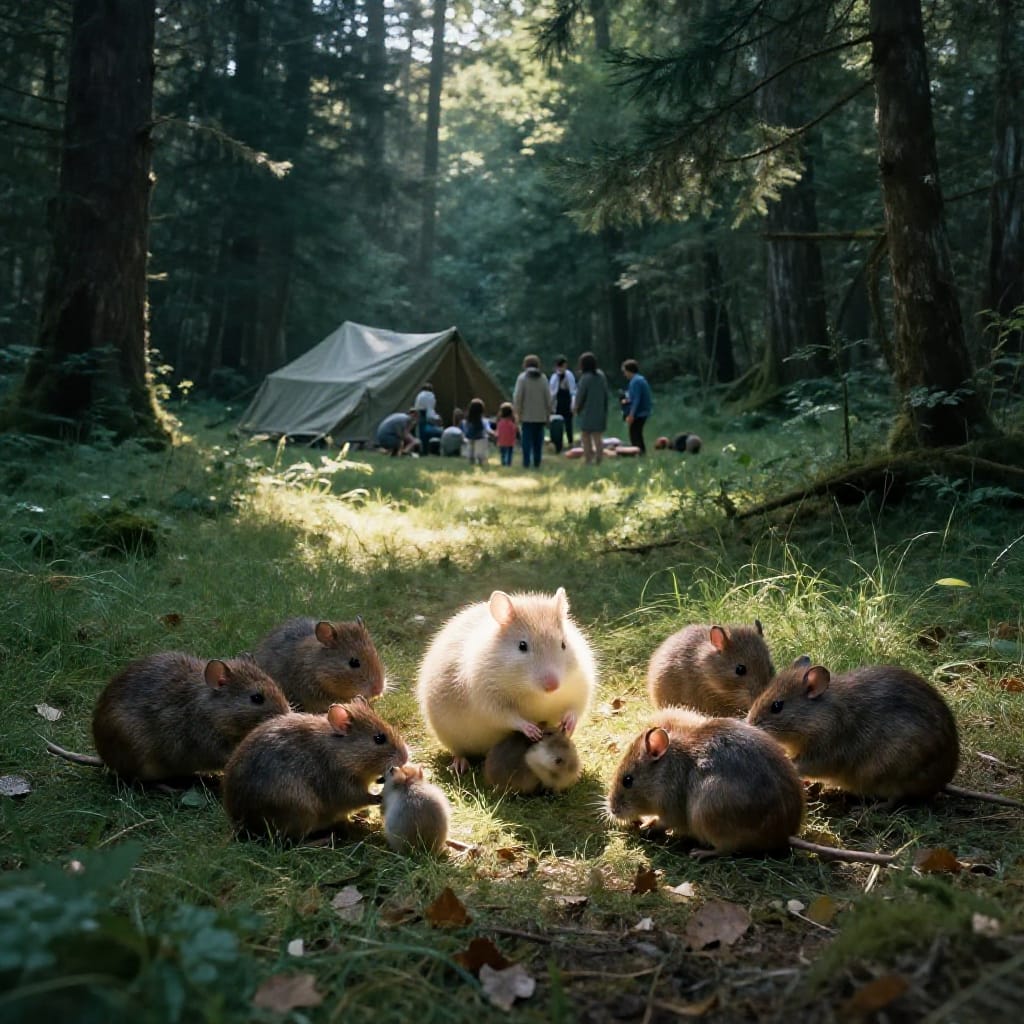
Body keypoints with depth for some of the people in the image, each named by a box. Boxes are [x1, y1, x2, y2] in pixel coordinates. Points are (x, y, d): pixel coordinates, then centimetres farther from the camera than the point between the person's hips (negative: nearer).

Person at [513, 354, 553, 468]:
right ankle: (537, 463, 8)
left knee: (527, 440, 1)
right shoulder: (543, 378, 3)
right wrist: (548, 414, 10)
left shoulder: (522, 378, -5)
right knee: (538, 441, 8)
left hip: (527, 416, -2)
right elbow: (548, 398, 2)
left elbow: (517, 397, -10)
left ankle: (526, 463, -1)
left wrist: (517, 412, -2)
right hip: (540, 416, 2)